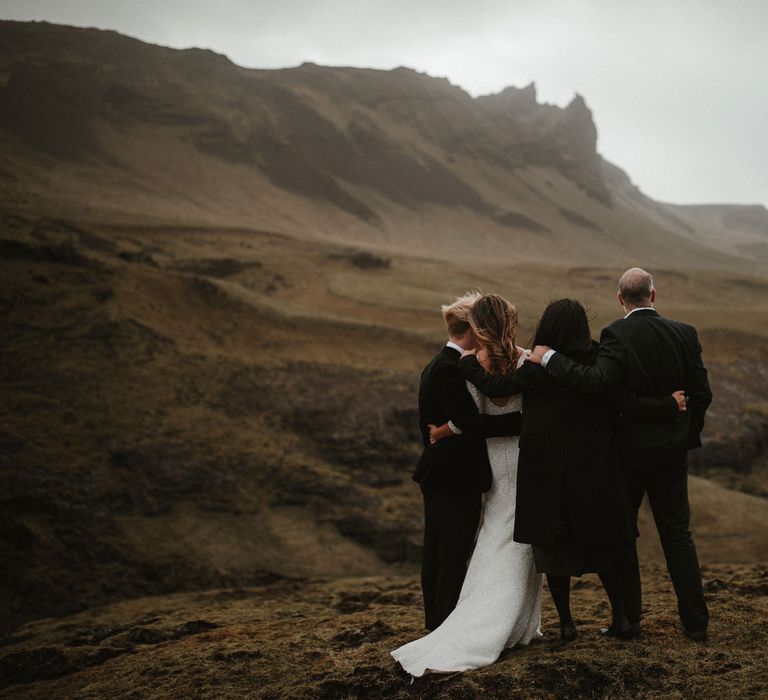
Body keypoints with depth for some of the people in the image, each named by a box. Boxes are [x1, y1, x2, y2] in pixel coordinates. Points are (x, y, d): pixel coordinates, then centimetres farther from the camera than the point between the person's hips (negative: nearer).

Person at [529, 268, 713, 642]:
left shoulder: (617, 335, -15)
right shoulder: (685, 333, -1)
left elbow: (596, 380, -31)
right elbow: (701, 393, 2)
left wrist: (549, 357, -22)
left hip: (630, 449, -4)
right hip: (673, 449, 4)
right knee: (677, 532, 13)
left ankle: (628, 618, 14)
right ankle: (695, 621, 14)